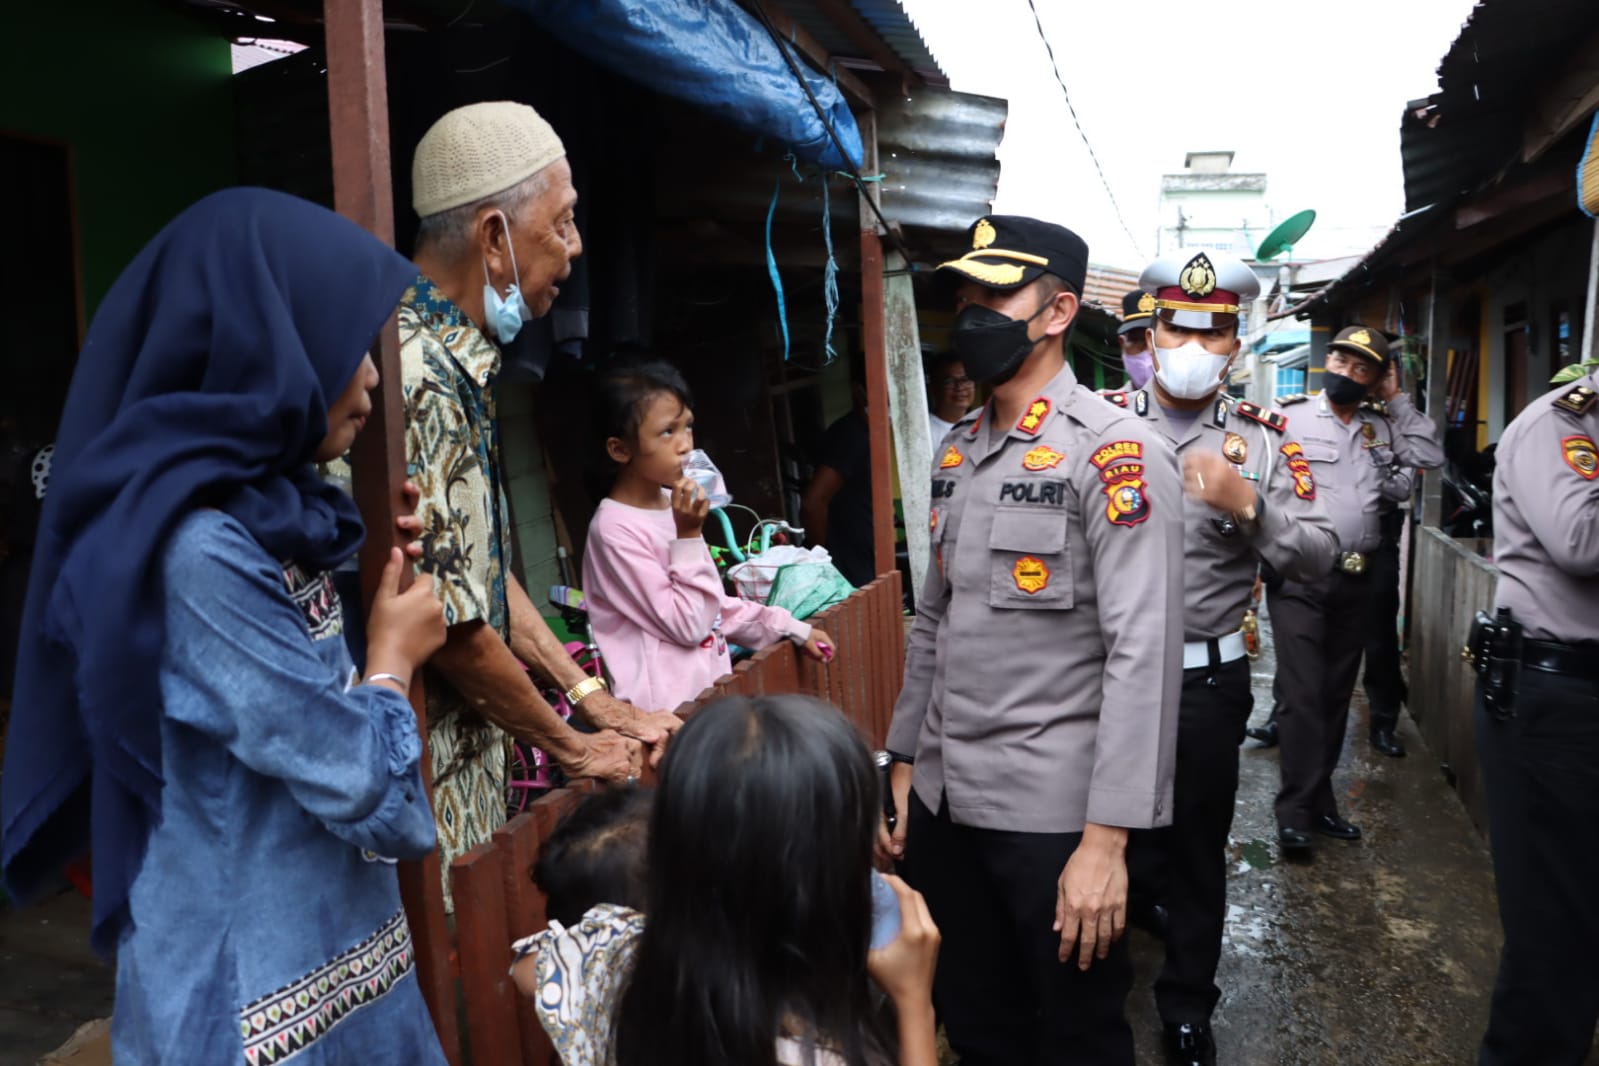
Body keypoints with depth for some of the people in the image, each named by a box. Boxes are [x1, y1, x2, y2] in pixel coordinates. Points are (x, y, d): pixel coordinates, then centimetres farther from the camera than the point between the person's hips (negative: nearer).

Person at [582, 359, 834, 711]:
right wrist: (689, 535, -19)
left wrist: (791, 628, 13)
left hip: (710, 688, 7)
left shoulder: (671, 504, 7)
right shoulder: (615, 527, -17)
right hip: (668, 706, -7)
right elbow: (687, 625, -16)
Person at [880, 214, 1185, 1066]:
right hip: (944, 800, 6)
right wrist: (904, 764, 13)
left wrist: (1107, 837, -22)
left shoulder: (1115, 451, -13)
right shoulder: (956, 451, 9)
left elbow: (1143, 653, -19)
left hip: (1051, 810, -6)